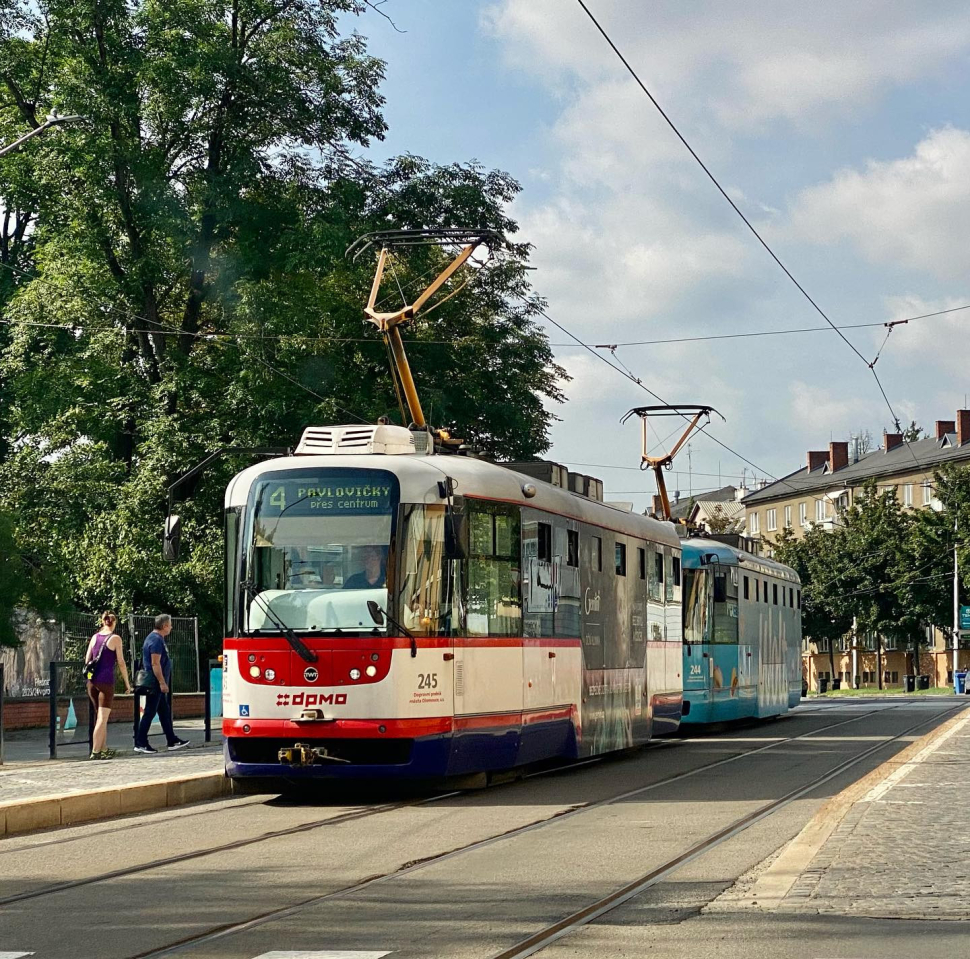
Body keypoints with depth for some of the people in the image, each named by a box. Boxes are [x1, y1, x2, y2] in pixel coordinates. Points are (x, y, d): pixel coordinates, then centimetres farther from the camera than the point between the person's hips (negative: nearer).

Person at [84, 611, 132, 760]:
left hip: (92, 681, 5)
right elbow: (121, 663, -6)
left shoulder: (95, 637, 10)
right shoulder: (115, 638, -4)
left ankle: (103, 749, 19)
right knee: (102, 718, -3)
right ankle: (95, 751, -9)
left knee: (102, 717, 17)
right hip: (106, 680, -5)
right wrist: (127, 682, 2)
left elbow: (87, 660, 11)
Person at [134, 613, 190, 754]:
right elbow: (155, 663, -22)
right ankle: (140, 743, -2)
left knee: (165, 712, 13)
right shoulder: (156, 640, -17)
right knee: (149, 712, -6)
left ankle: (172, 741, 19)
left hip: (158, 684, 11)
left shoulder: (157, 638, 16)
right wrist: (162, 683, -22)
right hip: (155, 683, -11)